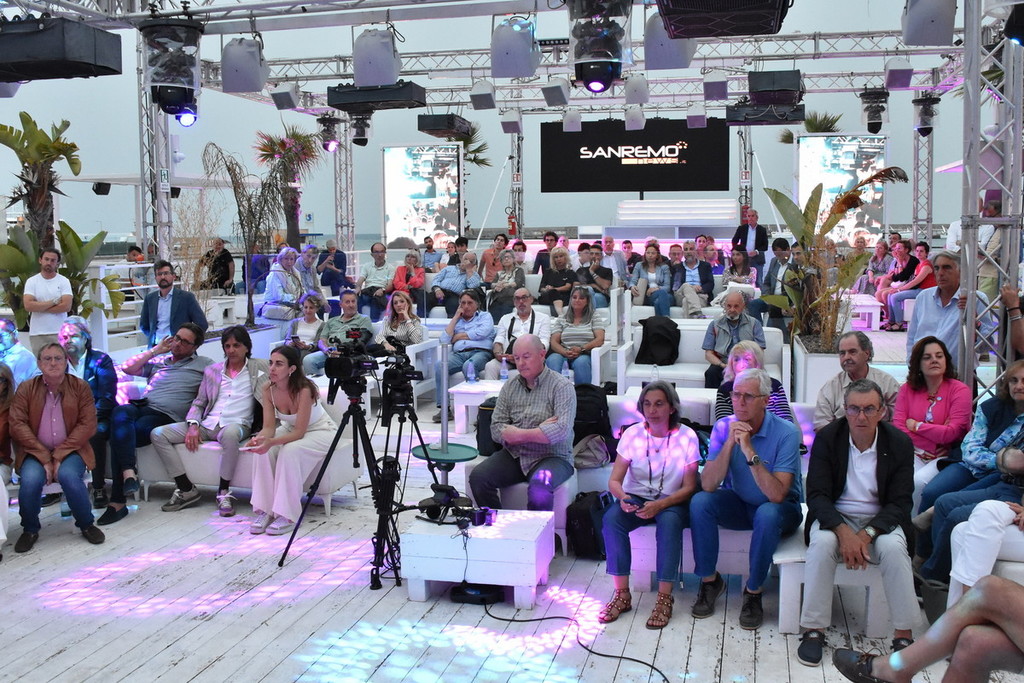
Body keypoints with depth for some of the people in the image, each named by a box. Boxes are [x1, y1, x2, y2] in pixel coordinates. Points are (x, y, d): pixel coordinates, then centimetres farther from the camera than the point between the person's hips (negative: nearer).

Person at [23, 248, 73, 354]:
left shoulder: (64, 281, 3)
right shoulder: (31, 281, 6)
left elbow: (66, 306, -10)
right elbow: (28, 305, -8)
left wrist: (39, 307, -7)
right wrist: (53, 302, -9)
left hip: (59, 333, -1)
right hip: (37, 334, 1)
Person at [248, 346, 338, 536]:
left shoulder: (304, 390, -30)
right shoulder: (268, 388, -13)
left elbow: (299, 432, -29)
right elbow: (269, 426, -13)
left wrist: (272, 442, -45)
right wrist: (260, 438, -36)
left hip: (320, 431, -6)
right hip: (290, 430, 6)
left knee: (290, 451, -34)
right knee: (262, 451, -23)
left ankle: (287, 516, -26)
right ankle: (264, 511, -16)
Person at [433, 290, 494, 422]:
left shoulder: (485, 316, 20)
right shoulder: (456, 320, 30)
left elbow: (482, 333, -2)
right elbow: (444, 340, 12)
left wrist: (457, 337, 7)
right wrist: (456, 317, 15)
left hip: (480, 352, -3)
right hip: (458, 354, 3)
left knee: (469, 365, -40)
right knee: (439, 366, -29)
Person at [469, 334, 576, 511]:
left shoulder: (561, 386, -4)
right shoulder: (509, 387, 11)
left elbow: (562, 431, -18)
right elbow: (496, 430, 2)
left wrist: (519, 435, -14)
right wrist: (539, 431, -12)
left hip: (552, 456, -4)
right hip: (514, 455, 5)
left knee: (539, 486, -35)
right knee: (478, 477, -19)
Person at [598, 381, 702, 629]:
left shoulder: (687, 437, -8)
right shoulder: (632, 434, -3)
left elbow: (689, 488, -8)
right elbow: (614, 480, -3)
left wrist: (660, 505, -24)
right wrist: (622, 497, -27)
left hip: (672, 501, -2)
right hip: (636, 497, 2)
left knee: (669, 521, -36)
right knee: (611, 518, -29)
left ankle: (664, 598, -26)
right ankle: (622, 594, -19)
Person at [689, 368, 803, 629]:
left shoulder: (786, 432, -20)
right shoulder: (723, 427, -9)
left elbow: (777, 495, -30)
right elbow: (708, 485, -19)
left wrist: (749, 451, -36)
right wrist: (729, 443, -29)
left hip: (780, 509, -3)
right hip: (738, 503, 3)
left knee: (767, 514, -36)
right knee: (700, 502, -24)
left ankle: (753, 591, -15)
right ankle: (709, 580, -6)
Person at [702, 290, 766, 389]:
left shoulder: (754, 323, 11)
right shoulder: (715, 324, 12)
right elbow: (708, 353, 5)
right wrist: (723, 365, -14)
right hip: (722, 363, 1)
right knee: (711, 373, -32)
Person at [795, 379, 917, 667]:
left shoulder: (900, 443, -6)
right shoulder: (826, 438, -7)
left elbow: (899, 503, -6)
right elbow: (817, 496, -9)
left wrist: (866, 534, -23)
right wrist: (843, 532, -27)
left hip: (880, 520, 1)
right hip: (835, 517, 0)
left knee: (893, 547, -31)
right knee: (822, 543, -31)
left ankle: (904, 633, -17)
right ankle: (813, 629, -21)